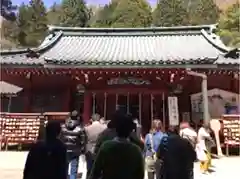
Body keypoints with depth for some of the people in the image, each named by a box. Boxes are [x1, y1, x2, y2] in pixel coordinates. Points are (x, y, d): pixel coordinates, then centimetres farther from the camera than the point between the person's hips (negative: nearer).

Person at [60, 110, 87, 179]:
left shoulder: (63, 126, -4)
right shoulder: (80, 128, -11)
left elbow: (59, 138, 2)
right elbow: (83, 141, -9)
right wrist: (83, 150, 5)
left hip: (64, 151, 3)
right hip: (75, 152, -3)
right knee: (73, 171, 6)